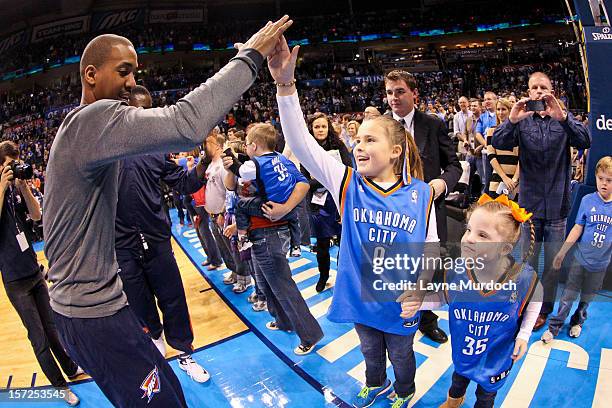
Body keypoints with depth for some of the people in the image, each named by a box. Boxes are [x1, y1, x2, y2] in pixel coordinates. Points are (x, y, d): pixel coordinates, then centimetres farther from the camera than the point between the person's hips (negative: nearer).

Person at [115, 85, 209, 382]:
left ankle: (184, 353, 27)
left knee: (173, 298, 8)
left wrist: (203, 164, -13)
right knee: (139, 302, 16)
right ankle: (154, 337, 44)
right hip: (121, 243, -1)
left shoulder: (155, 148, 4)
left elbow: (183, 184, 4)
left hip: (157, 239, 2)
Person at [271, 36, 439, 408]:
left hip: (402, 302, -1)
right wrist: (286, 87, -35)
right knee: (370, 352, 28)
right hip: (359, 295, 2)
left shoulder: (421, 194, -15)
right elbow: (302, 144, -25)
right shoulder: (347, 185, -14)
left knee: (401, 355, 25)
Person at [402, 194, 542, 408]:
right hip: (462, 351, 2)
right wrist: (418, 303, -25)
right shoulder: (455, 272, -28)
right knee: (459, 378, 34)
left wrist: (524, 334, -9)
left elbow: (535, 300, -6)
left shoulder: (523, 277, -30)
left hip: (497, 357, -2)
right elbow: (443, 295, -8)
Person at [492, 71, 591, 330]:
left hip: (557, 203, 0)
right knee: (528, 259, 10)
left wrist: (562, 116, -34)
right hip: (530, 202, 0)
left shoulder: (564, 119, 2)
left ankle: (544, 308, 25)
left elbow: (584, 141, -16)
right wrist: (511, 120, -33)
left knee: (553, 261, 9)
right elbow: (498, 143, -14)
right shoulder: (522, 121, 2)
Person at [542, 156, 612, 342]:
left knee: (587, 296, 18)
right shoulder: (587, 200, -10)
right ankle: (554, 327, 16)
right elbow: (577, 228, -4)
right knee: (568, 295, 4)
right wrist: (562, 252, -2)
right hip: (581, 258, -1)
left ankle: (578, 321, 41)